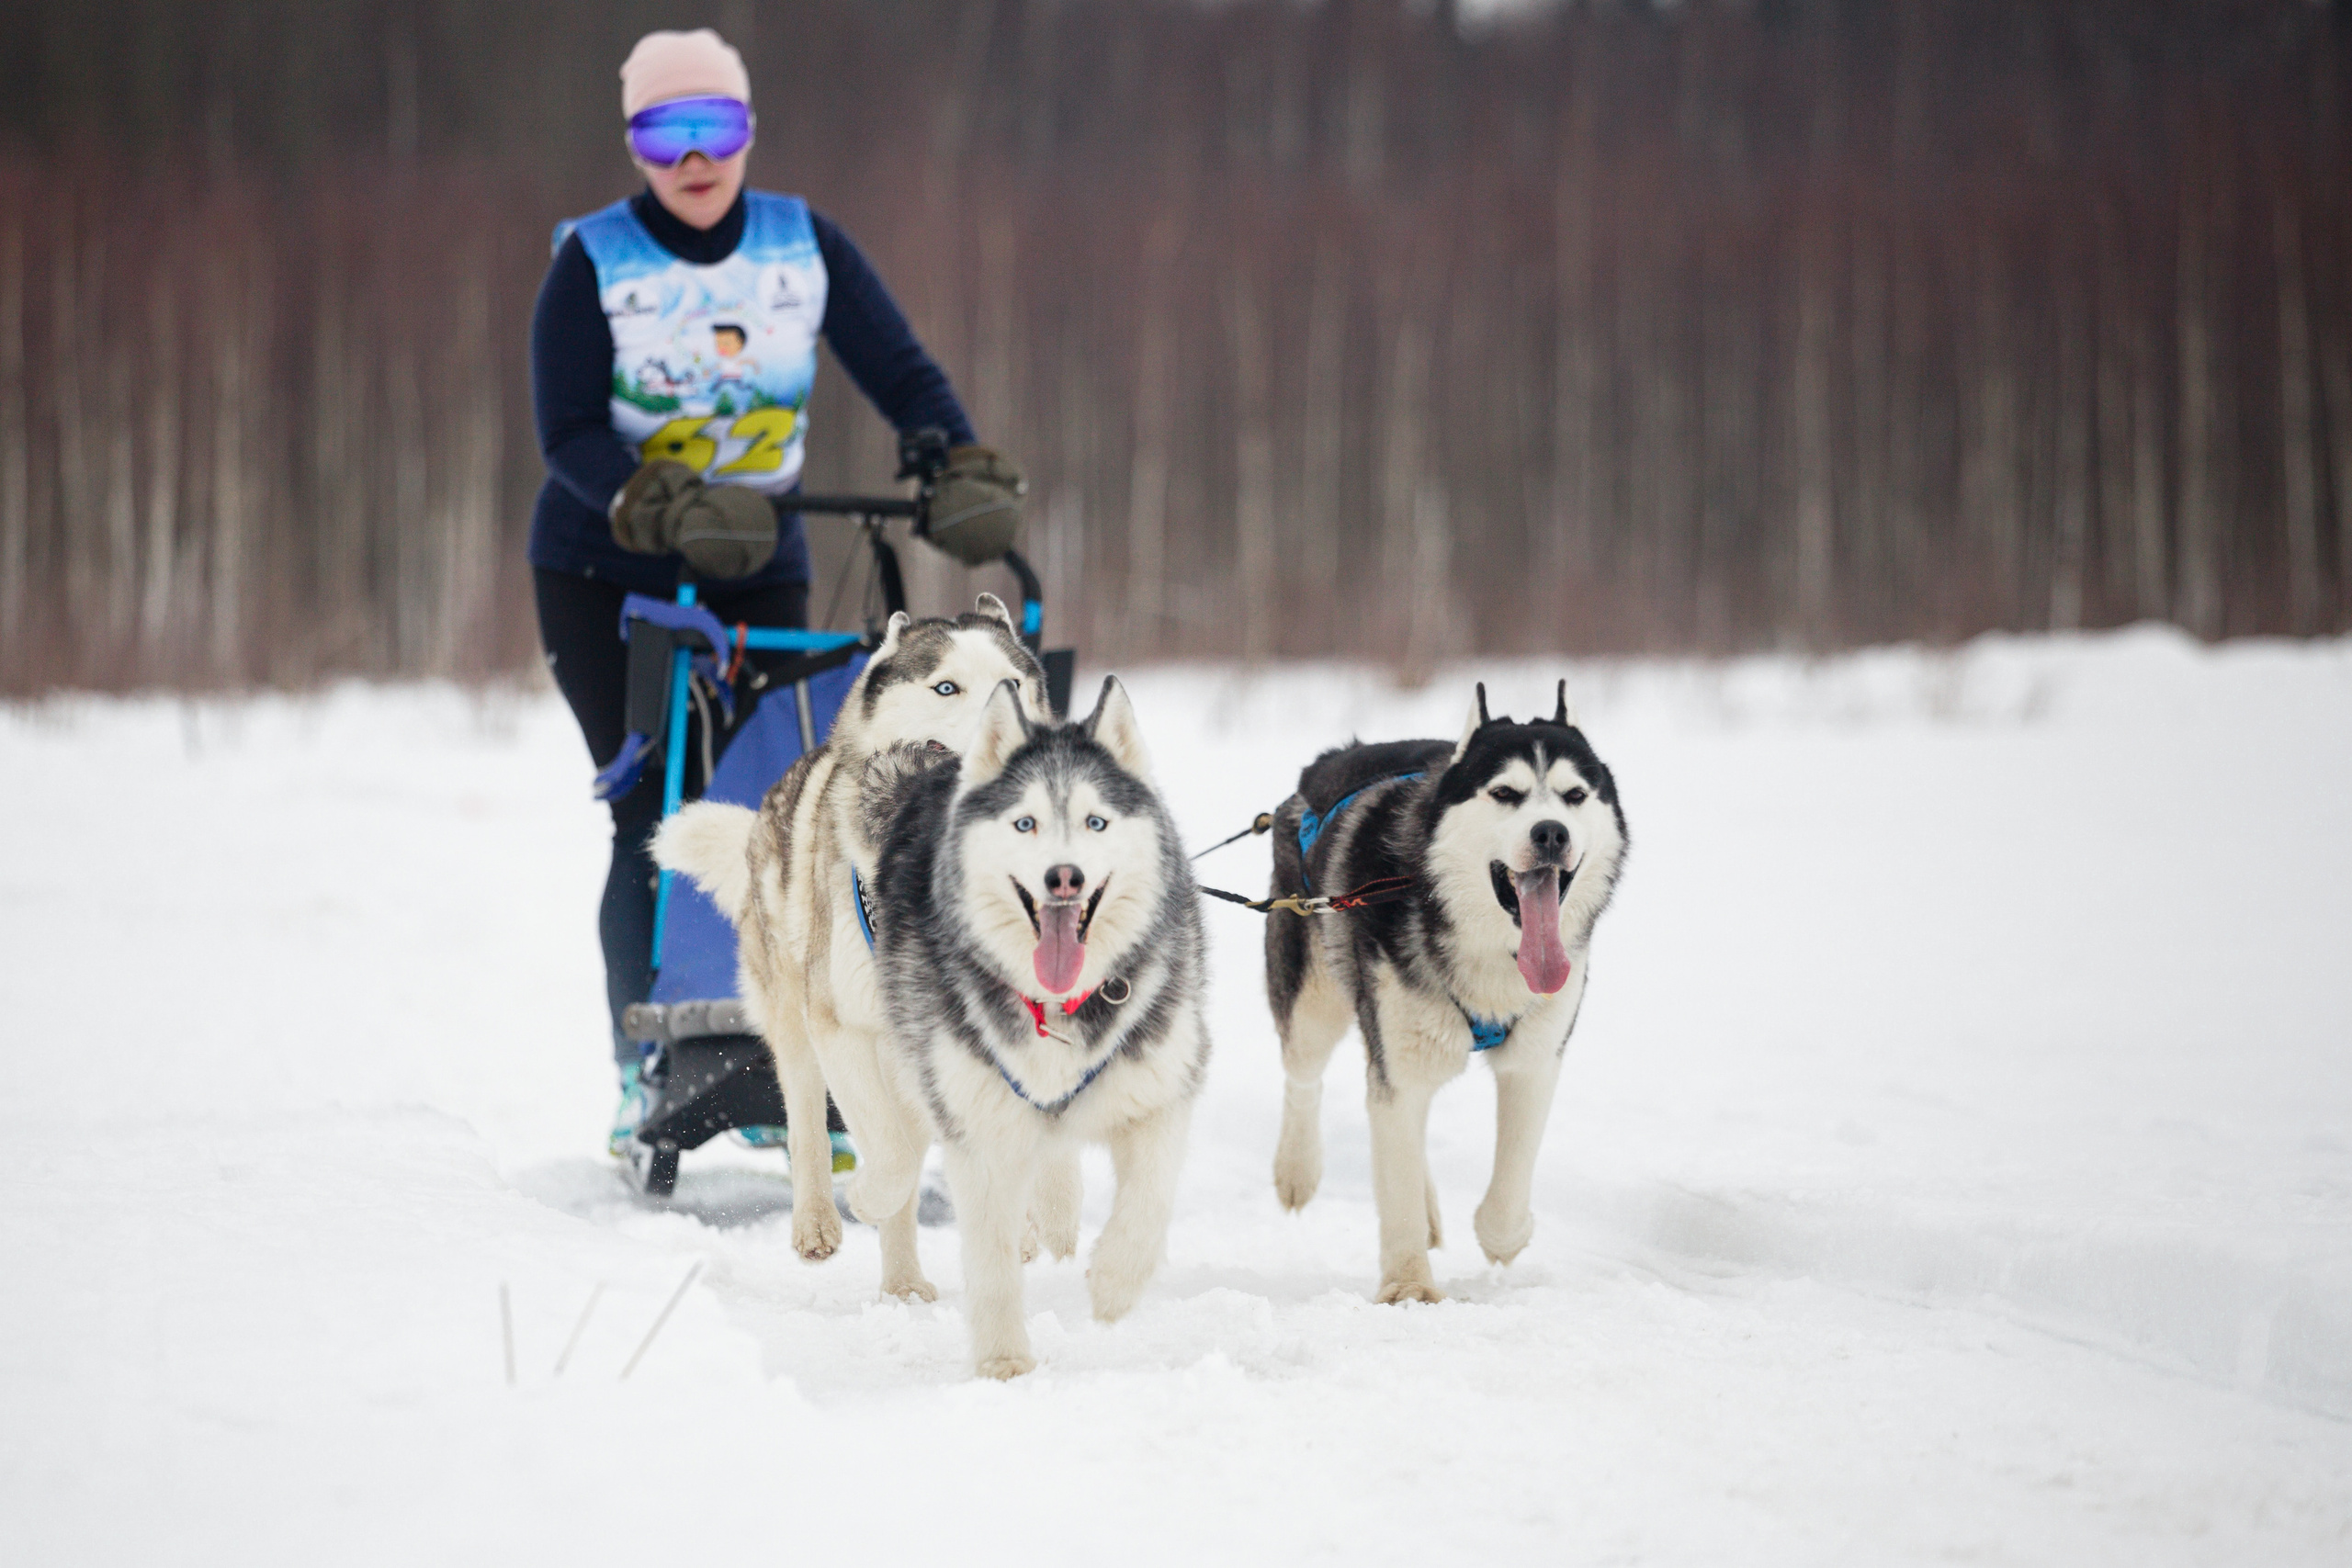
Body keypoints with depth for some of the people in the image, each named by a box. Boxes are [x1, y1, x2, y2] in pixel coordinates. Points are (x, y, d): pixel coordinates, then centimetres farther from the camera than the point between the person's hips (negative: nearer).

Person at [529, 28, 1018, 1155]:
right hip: (603, 574, -3)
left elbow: (901, 374, -4)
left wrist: (965, 473, -22)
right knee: (654, 818, -9)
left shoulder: (805, 245, -1)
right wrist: (665, 511, -33)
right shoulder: (595, 259, -9)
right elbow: (568, 433, -16)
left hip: (760, 572, 3)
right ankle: (645, 1073, -3)